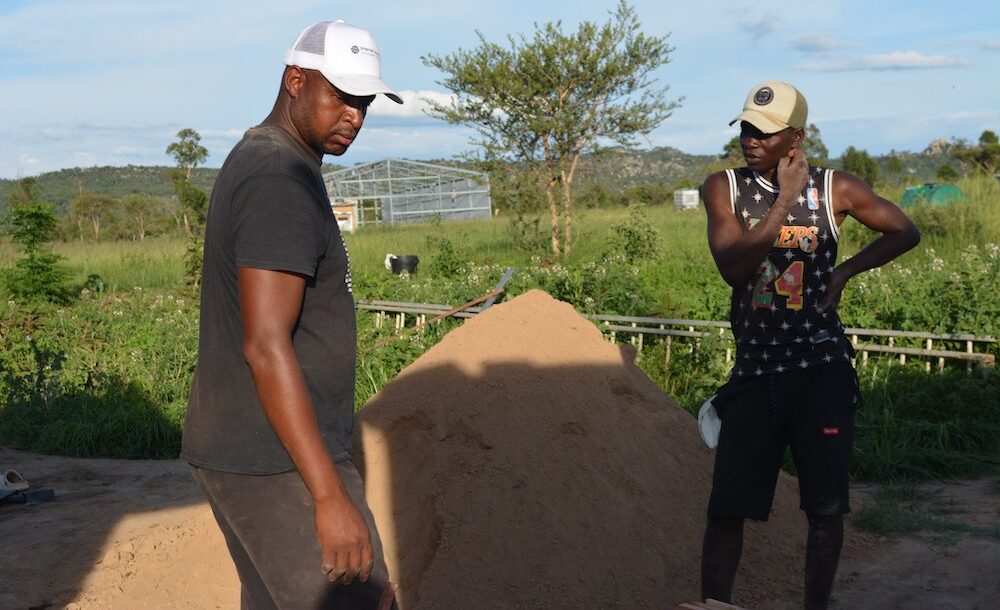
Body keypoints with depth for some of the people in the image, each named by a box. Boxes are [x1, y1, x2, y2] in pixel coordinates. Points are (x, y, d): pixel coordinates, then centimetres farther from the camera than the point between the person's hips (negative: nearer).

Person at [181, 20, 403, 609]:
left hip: (233, 452, 10)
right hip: (278, 466, -10)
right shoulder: (283, 183, -18)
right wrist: (330, 495, -27)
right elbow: (266, 346, -26)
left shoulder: (251, 162, 15)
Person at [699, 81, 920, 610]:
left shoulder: (836, 189, -1)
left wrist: (844, 272, 0)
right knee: (726, 506, -2)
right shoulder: (724, 188, -2)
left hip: (822, 371, 0)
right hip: (754, 370, 0)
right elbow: (733, 268, -17)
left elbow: (904, 232, 14)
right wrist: (786, 198, -19)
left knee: (825, 506, 3)